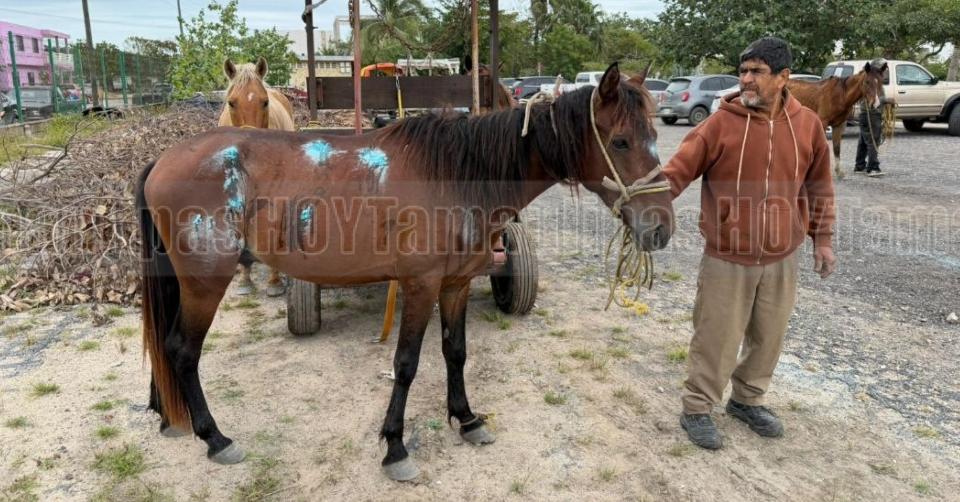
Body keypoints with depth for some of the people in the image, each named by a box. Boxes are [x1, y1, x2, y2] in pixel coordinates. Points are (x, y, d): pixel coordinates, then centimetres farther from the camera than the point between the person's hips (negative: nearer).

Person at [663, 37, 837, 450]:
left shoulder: (807, 125, 0)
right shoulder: (720, 124, -11)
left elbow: (819, 187, 10)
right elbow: (677, 170, -16)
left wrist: (822, 237, 10)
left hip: (781, 259, 4)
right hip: (727, 259, -4)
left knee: (768, 337, 16)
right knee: (717, 338, 4)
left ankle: (747, 400, 38)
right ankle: (696, 409, 22)